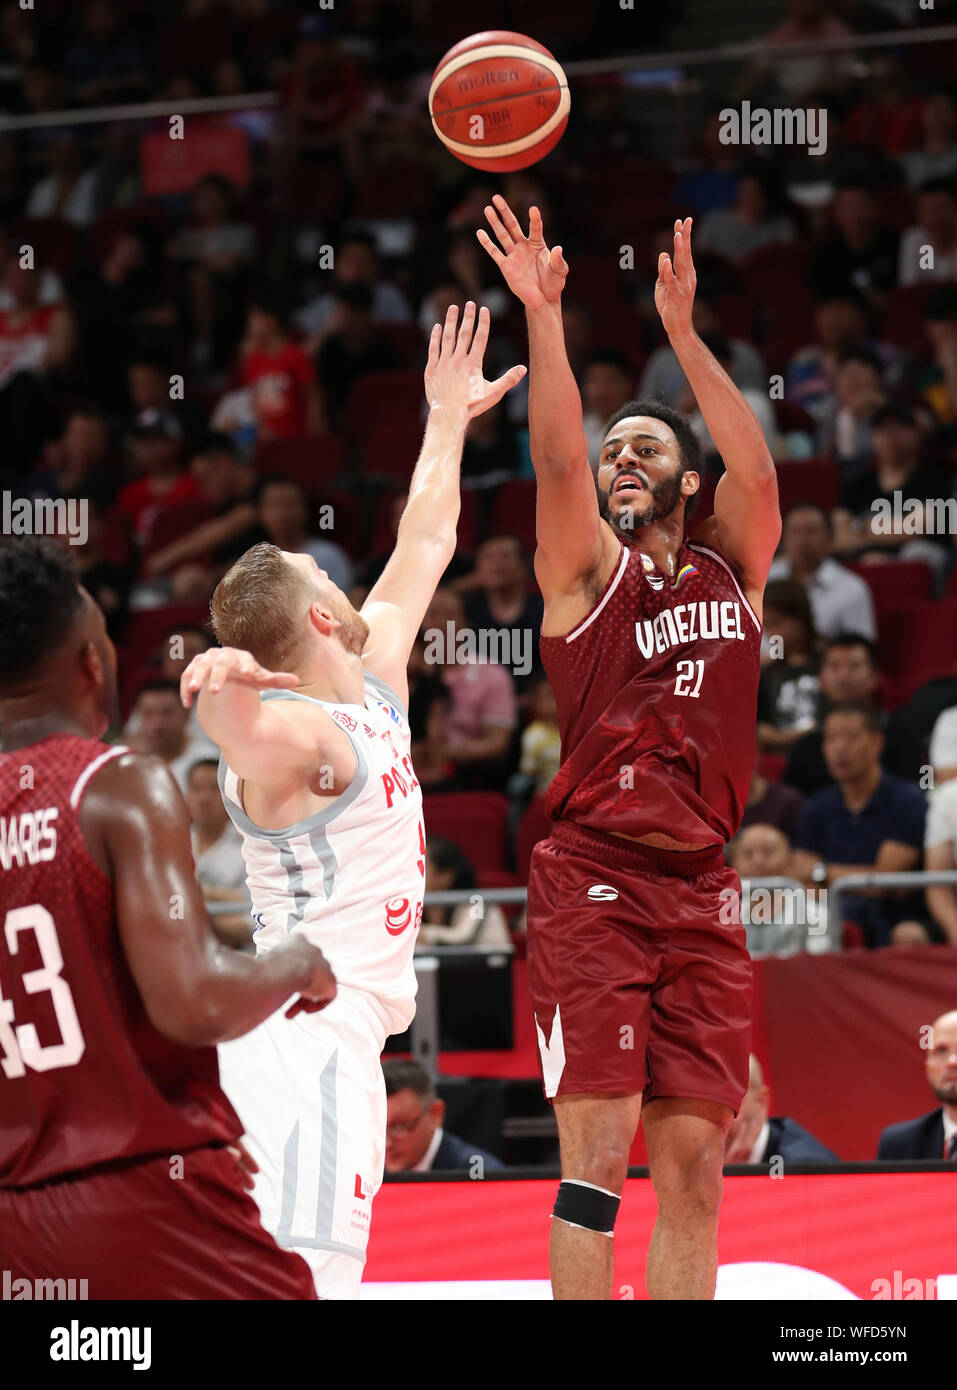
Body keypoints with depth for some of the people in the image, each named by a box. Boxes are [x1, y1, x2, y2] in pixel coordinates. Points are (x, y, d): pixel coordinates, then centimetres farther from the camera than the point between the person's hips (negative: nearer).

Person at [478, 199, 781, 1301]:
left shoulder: (732, 572, 14)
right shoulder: (587, 570, 6)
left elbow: (756, 469, -2)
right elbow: (557, 461, -10)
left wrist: (682, 332, -7)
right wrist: (542, 314, -19)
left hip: (699, 893, 4)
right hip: (591, 885, -4)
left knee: (694, 1160, 2)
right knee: (596, 1151, -11)